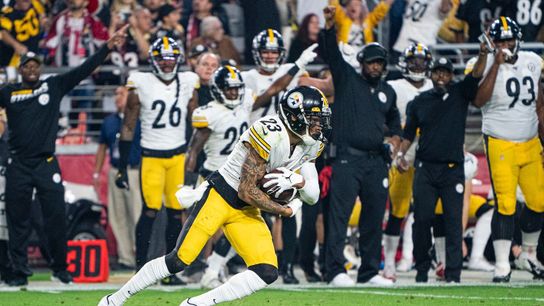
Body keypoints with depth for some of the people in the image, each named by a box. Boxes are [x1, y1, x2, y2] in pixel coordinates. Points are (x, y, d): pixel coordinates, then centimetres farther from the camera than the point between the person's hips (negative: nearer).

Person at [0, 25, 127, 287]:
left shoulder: (54, 86, 6)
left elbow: (84, 71, 0)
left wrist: (107, 47, -8)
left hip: (46, 164, -1)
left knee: (56, 217, 0)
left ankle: (60, 268, 12)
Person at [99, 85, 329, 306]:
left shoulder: (312, 145, -1)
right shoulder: (268, 135, -26)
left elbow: (313, 197, 3)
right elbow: (247, 191, -24)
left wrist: (297, 180, -19)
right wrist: (284, 210, -13)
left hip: (246, 211, 7)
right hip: (220, 197, -7)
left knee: (267, 274, -9)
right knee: (179, 260, -10)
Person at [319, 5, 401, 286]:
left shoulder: (388, 92, 19)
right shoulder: (347, 79, 4)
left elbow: (393, 118, 36)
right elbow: (331, 53, -9)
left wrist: (395, 137, 18)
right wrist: (329, 27, -24)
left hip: (377, 162, 6)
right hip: (348, 159, -6)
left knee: (374, 218, 8)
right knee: (339, 214, -12)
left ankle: (370, 271, 17)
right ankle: (335, 271, -15)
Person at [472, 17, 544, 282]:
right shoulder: (486, 65, -9)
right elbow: (479, 100, -25)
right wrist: (496, 64, -25)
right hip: (501, 145, -5)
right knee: (505, 204, -11)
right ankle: (502, 265, -6)